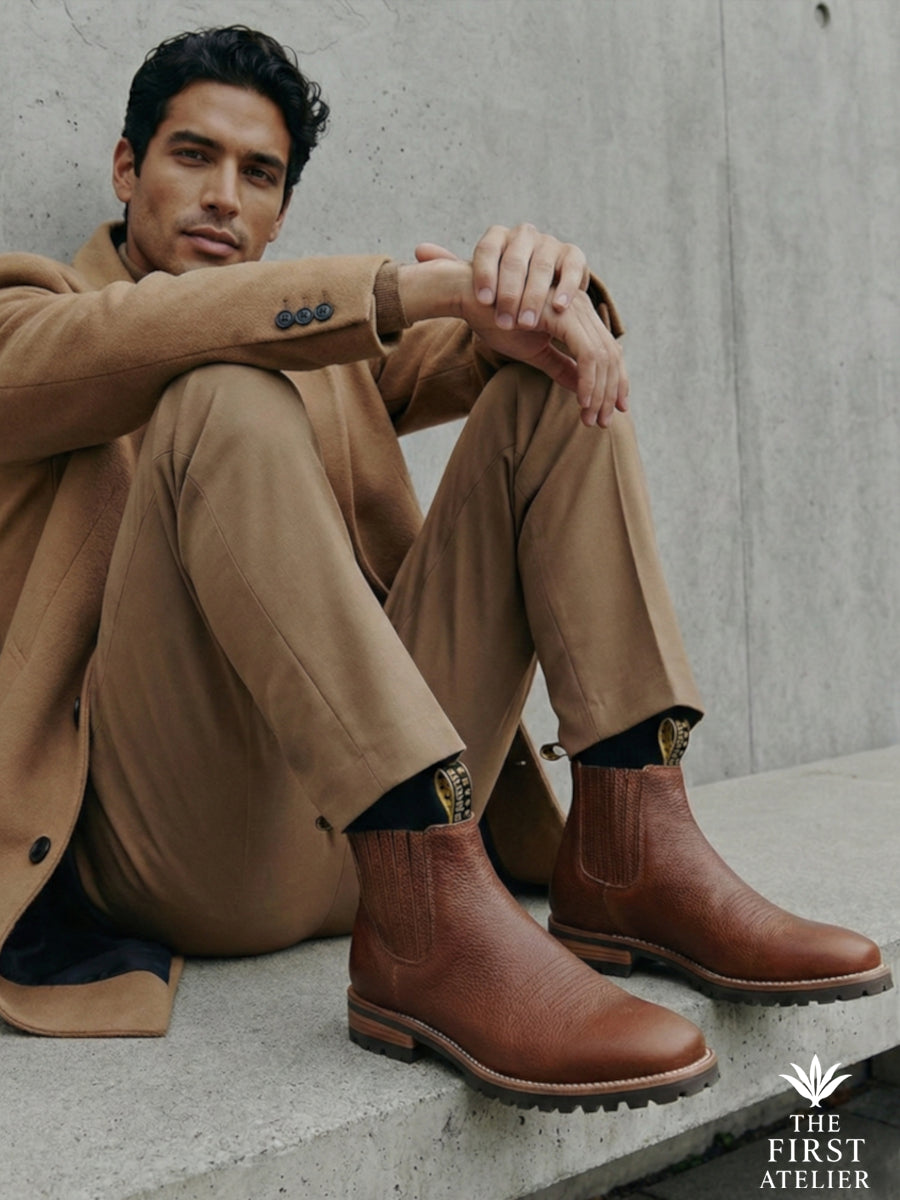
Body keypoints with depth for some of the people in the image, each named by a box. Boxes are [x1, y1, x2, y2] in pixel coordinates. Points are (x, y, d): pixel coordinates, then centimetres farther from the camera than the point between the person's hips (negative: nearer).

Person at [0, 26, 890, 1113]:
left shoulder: (327, 347, 26)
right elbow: (127, 340, -13)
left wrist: (540, 279, -14)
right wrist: (421, 284, -20)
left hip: (387, 815, 5)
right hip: (177, 848, -4)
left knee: (550, 389, -3)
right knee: (226, 399, -26)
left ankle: (625, 857, -16)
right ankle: (432, 917, -37)